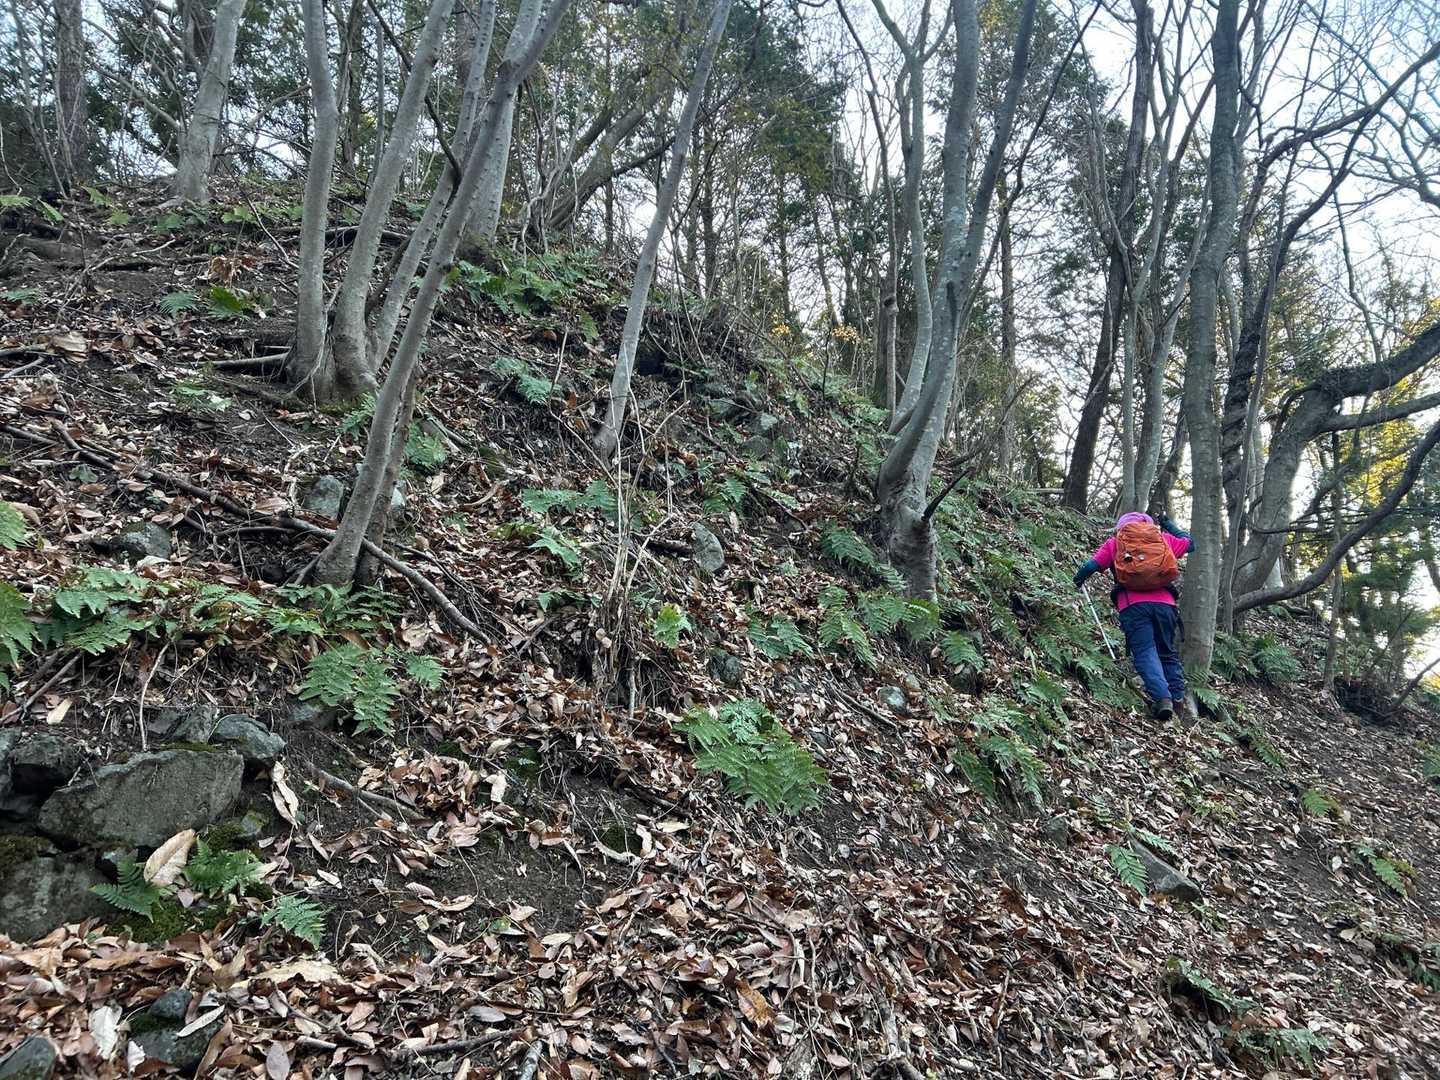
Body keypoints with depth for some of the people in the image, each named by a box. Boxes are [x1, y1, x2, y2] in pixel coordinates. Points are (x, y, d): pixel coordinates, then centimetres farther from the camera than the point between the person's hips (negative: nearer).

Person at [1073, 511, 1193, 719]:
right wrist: (1169, 524, 45)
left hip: (1133, 606, -3)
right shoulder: (1162, 537, 21)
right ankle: (1178, 697, 12)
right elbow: (1189, 543, 34)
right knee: (1167, 651, 18)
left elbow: (1091, 566, 7)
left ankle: (1162, 697, -22)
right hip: (1164, 603, 3)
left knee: (1145, 652, -6)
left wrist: (1079, 579, 27)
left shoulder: (1114, 542, 15)